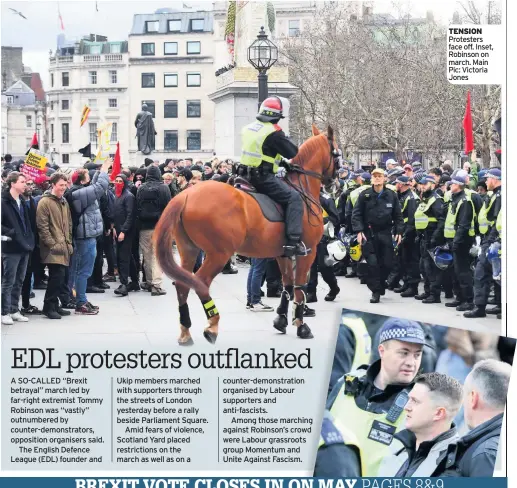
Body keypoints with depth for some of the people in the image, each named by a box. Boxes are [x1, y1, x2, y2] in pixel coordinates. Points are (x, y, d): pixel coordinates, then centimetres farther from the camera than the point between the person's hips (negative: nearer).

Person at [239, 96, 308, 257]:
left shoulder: (248, 128, 10)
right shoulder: (274, 132, -14)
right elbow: (292, 153, -9)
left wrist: (280, 160, 20)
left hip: (247, 175, 8)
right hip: (263, 178, -8)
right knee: (294, 198, -9)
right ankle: (293, 242, -20)